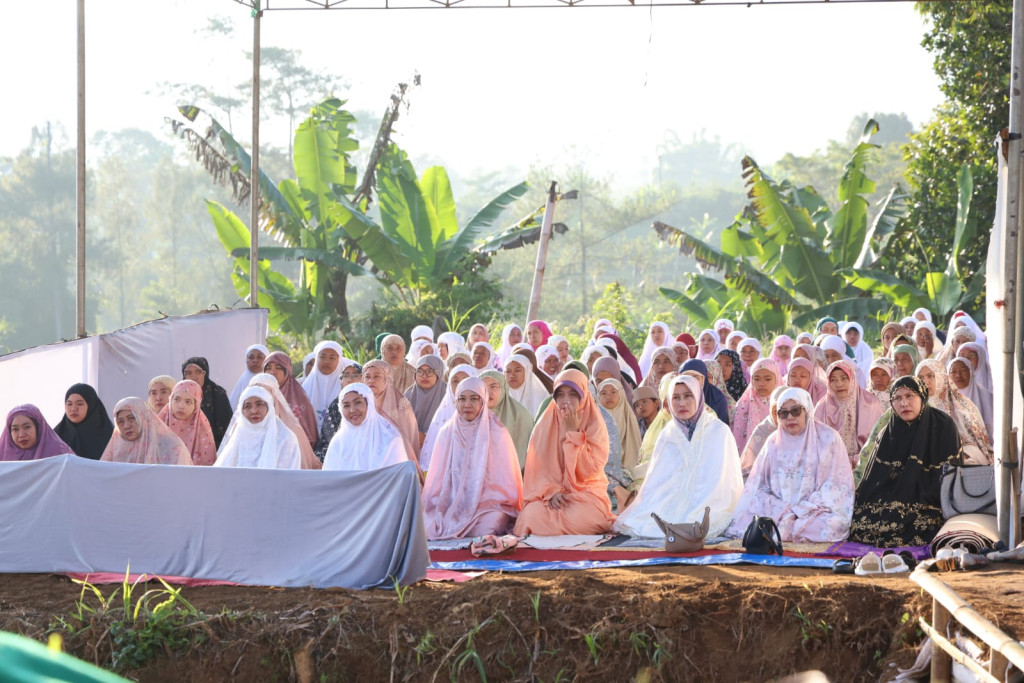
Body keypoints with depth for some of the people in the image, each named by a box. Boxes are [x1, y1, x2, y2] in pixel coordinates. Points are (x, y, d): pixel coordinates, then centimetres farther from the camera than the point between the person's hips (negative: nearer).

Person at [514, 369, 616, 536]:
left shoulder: (595, 425, -1)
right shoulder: (545, 425, 7)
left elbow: (589, 470, -11)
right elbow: (538, 466, 2)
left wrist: (574, 433, -14)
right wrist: (551, 492, -16)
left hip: (587, 493, -2)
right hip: (549, 491, 2)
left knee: (578, 518, -36)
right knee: (532, 515, -31)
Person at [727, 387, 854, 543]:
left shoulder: (828, 438, 3)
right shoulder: (773, 442, 12)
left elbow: (835, 486, -3)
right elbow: (758, 486, 7)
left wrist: (799, 511, -13)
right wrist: (783, 511, -14)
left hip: (815, 511, -1)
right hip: (778, 511, 1)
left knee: (828, 525, -36)